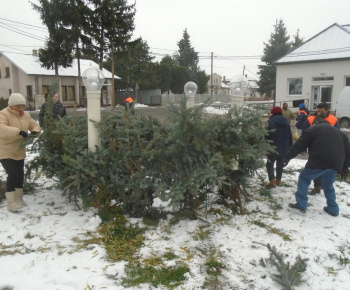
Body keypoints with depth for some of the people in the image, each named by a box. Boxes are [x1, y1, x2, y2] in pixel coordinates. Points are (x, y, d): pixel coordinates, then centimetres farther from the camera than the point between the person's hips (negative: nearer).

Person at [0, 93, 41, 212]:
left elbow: (35, 125, 12)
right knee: (13, 175, -15)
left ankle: (19, 199, 30)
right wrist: (18, 131, -44)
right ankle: (11, 202, -4)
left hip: (19, 152, 7)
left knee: (20, 175, 14)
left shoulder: (26, 115, 5)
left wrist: (35, 131, -13)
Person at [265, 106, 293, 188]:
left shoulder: (270, 122, -10)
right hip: (284, 148, 5)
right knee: (280, 164, 18)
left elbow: (266, 136, -12)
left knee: (269, 164, 5)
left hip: (273, 148, -5)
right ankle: (278, 180, 24)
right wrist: (290, 147, 17)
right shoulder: (286, 122, 8)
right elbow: (290, 136, 11)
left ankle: (272, 181, -6)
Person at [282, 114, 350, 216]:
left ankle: (301, 205, 3)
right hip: (336, 164, 6)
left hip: (319, 162, -6)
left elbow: (299, 146, -1)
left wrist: (287, 157, 0)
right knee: (328, 186, 25)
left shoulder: (313, 129, 6)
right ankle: (333, 209, 27)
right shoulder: (339, 132, 26)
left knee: (304, 178, 9)